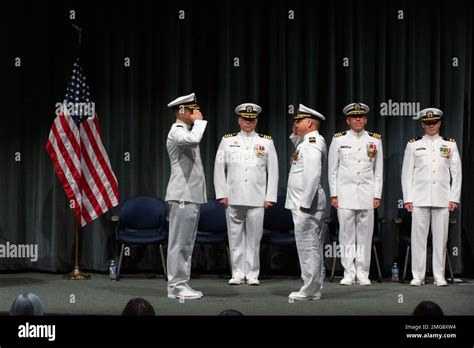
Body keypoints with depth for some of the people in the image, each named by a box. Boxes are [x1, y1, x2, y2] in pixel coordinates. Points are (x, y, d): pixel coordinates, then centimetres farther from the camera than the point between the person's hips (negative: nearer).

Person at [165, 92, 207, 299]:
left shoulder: (186, 131, 22)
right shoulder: (176, 131, -10)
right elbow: (194, 140, -33)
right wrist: (199, 121, -15)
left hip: (192, 196, 10)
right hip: (182, 197, -10)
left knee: (186, 244, 10)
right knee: (179, 243, -8)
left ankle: (181, 284, 13)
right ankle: (176, 286, -5)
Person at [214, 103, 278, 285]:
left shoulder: (266, 142, 9)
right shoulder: (227, 140, 9)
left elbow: (273, 171, 6)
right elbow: (219, 169, 8)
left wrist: (270, 197, 0)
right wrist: (221, 194, 0)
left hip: (257, 200, -1)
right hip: (233, 199, 1)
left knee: (254, 237, 1)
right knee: (235, 236, 3)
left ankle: (252, 274, 8)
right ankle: (238, 273, 10)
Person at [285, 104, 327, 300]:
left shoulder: (312, 144, -15)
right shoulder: (309, 141, 16)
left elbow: (313, 175, -24)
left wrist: (305, 203, -23)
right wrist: (296, 135, 20)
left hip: (306, 204, -10)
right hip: (305, 203, 10)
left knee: (308, 247, -6)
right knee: (311, 247, 12)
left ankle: (310, 291, -2)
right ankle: (312, 289, 18)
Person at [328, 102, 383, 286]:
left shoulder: (375, 140, 7)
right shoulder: (338, 140, 3)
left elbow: (378, 171, 9)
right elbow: (332, 169, 5)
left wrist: (377, 195, 3)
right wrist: (334, 195, 0)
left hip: (367, 195, 1)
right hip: (345, 194, -1)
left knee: (365, 235, 3)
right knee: (346, 235, 0)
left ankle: (362, 274, 9)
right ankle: (349, 273, 7)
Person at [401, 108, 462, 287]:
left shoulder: (450, 145, 9)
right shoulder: (413, 145, 7)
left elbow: (457, 173, 8)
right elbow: (406, 174, 5)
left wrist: (454, 198, 1)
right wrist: (407, 199, -2)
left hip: (442, 200, 1)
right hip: (420, 199, -1)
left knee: (441, 238, 2)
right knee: (418, 237, -1)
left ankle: (439, 276, 9)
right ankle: (418, 276, 6)